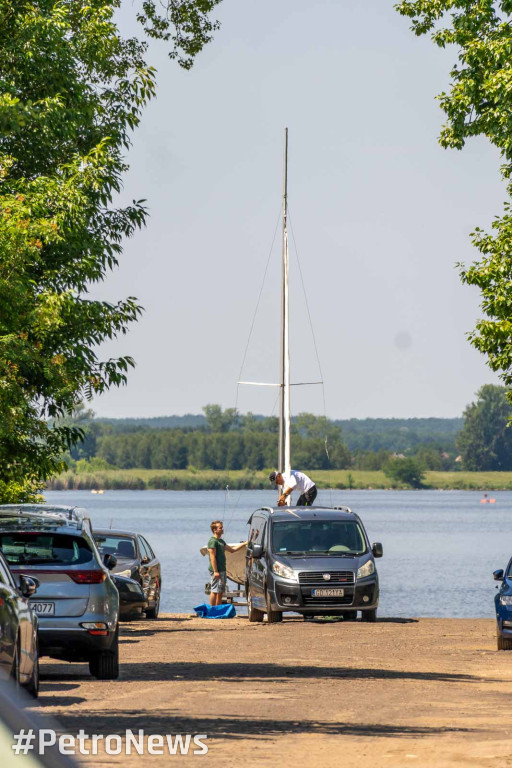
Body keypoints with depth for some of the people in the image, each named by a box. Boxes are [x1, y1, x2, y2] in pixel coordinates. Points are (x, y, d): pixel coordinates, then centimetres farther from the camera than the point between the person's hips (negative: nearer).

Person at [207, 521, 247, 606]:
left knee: (221, 591, 11)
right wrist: (215, 571, -21)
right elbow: (212, 557, -17)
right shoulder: (212, 541, -11)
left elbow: (232, 549, 26)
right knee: (215, 591, -8)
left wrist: (244, 544, 20)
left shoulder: (221, 541, 18)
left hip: (222, 570, 10)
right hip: (217, 570, -10)